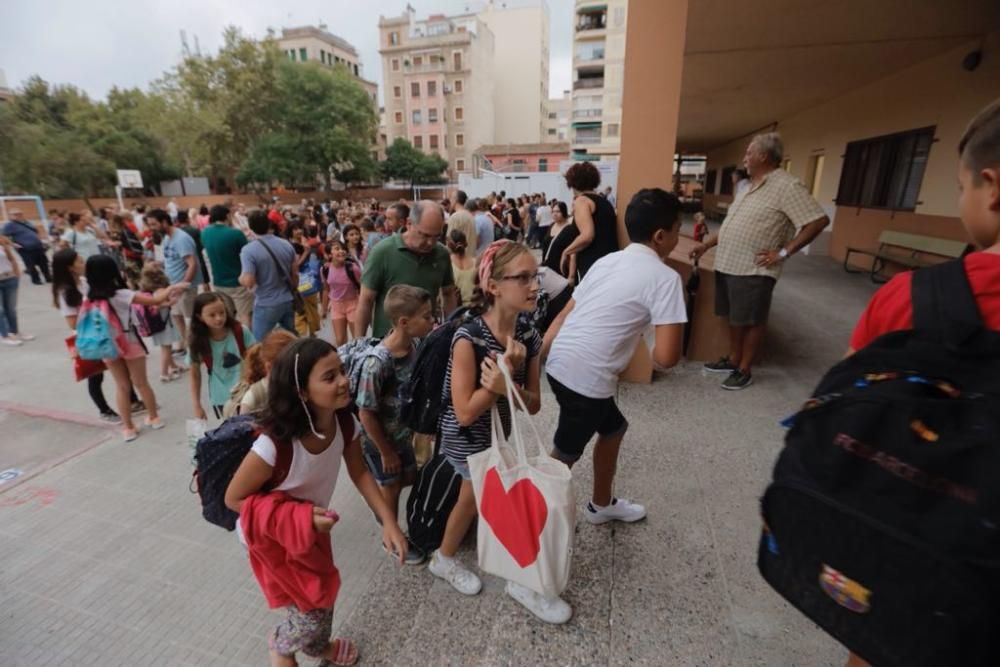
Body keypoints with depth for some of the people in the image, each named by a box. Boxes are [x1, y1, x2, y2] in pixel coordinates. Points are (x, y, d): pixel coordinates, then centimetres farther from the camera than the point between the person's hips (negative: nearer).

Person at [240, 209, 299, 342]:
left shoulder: (248, 250, -15)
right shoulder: (287, 245, 1)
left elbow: (248, 282, -19)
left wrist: (241, 278, 4)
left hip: (266, 305, -5)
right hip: (288, 301, 5)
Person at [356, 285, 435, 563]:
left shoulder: (415, 344, -15)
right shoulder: (377, 362, -34)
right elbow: (366, 414, -24)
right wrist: (386, 452, -14)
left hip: (403, 433, 6)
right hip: (380, 441, -6)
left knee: (410, 478, 24)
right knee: (391, 489, 16)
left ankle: (376, 485, 54)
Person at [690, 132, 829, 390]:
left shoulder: (787, 186, -12)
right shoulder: (752, 186, 16)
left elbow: (819, 220, -16)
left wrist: (784, 252, -17)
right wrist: (706, 244, 18)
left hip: (753, 271, -8)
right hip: (728, 265, 9)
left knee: (751, 322, 3)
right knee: (733, 318, 17)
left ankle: (744, 371, 16)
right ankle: (733, 360, 32)